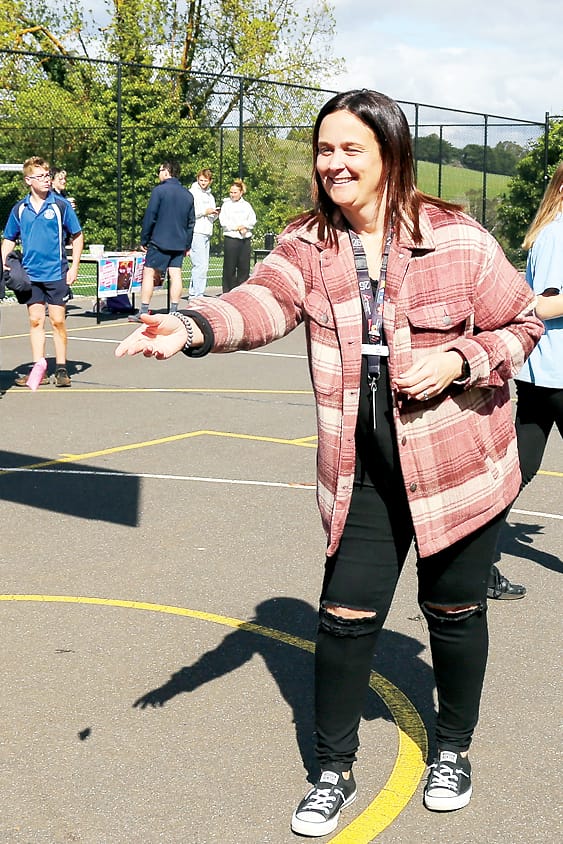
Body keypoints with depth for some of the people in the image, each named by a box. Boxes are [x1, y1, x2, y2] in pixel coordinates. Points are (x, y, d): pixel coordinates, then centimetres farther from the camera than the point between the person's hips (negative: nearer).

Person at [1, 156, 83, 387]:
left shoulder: (60, 205, -3)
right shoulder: (19, 209, 4)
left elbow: (77, 236, 3)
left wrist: (74, 267, -4)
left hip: (57, 274, -3)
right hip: (30, 275, 3)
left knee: (58, 321, 0)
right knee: (35, 321, 5)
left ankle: (61, 369, 9)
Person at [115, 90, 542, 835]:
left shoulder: (457, 240, -10)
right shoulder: (308, 245, -2)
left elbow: (520, 325, -1)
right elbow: (266, 302, -21)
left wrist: (459, 360, -19)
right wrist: (192, 328, -41)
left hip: (459, 461, -2)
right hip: (364, 472, 2)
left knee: (454, 609, 12)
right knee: (346, 613, 2)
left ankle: (454, 750, 37)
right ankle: (334, 772, 22)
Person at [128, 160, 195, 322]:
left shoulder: (159, 190, -7)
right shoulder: (188, 194, 11)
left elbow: (149, 217, -8)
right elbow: (191, 222, 15)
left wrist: (144, 240, -1)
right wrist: (188, 245, 20)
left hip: (160, 241, -5)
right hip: (179, 243, 5)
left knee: (149, 273, 1)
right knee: (175, 275, 4)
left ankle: (144, 312, -1)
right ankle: (173, 312, 3)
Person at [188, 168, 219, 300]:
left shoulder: (210, 196, 22)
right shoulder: (192, 193, -1)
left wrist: (215, 214, 4)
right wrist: (205, 212, -11)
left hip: (207, 233, 8)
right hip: (196, 233, -8)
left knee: (203, 264, 9)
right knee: (200, 265, -14)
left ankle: (193, 293, 14)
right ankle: (197, 294, -12)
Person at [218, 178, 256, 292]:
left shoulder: (246, 205, 14)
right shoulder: (226, 205, 6)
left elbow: (253, 221, 7)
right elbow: (223, 222, -4)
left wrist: (243, 226, -10)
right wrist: (237, 227, -9)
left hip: (245, 239, 3)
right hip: (231, 239, -3)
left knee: (244, 266, 3)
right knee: (229, 267, -4)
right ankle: (228, 293, 0)